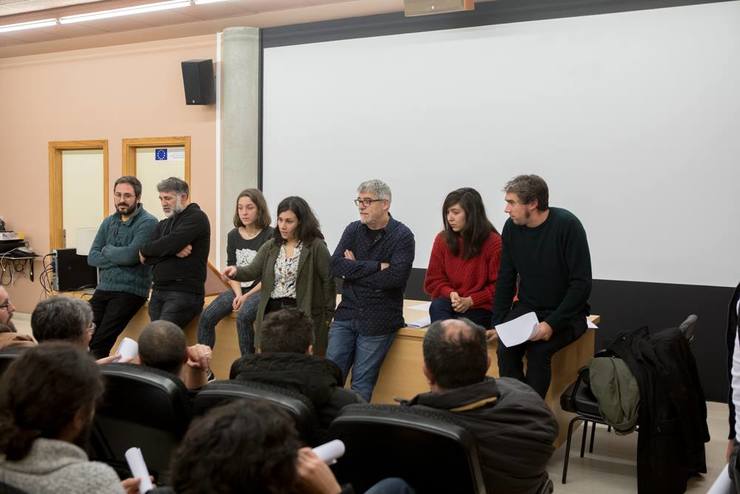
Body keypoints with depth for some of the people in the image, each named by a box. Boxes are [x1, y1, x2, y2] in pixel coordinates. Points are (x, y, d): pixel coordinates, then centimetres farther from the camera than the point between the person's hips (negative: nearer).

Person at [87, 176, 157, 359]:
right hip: (104, 288, 6)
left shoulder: (147, 222, -7)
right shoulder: (108, 222, 14)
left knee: (99, 343, -15)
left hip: (130, 291, -6)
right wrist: (119, 258, -9)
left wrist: (107, 250, -1)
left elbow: (131, 255, -20)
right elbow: (92, 257, 7)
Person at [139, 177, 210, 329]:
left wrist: (145, 249, 1)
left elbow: (169, 244, -17)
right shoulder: (163, 225, 21)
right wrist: (174, 251, -12)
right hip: (158, 291, 7)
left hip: (184, 292, -7)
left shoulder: (196, 218, -2)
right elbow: (145, 258, 5)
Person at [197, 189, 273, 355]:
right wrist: (238, 294, -8)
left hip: (261, 291, -6)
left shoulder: (270, 236, -7)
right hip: (239, 289, 6)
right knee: (206, 317, -14)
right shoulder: (233, 236, 10)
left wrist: (247, 296, -15)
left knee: (243, 316, -33)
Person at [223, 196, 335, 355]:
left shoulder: (316, 246, -5)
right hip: (272, 312, 5)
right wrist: (236, 271, -19)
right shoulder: (270, 246, 11)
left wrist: (327, 316, -6)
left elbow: (328, 281, -5)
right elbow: (253, 270, 3)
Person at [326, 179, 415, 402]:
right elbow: (335, 266, -5)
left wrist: (355, 268, -9)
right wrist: (376, 266, -15)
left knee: (362, 382, 3)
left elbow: (395, 277, -19)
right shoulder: (353, 230, 7)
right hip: (346, 314, 4)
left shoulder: (402, 236, -6)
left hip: (378, 321, -4)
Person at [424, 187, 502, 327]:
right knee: (436, 306, -31)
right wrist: (450, 294, -12)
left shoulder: (494, 243, -5)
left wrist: (470, 300, -15)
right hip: (449, 303, 3)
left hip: (480, 308, -3)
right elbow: (433, 280, 9)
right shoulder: (442, 239, 6)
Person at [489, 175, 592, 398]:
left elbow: (581, 284, -17)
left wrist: (552, 323, -24)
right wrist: (497, 324, -4)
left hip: (565, 313, -4)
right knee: (506, 348, -23)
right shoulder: (512, 227, -1)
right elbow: (505, 280, 6)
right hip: (527, 308, 4)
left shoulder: (567, 225, -16)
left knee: (537, 350, -29)